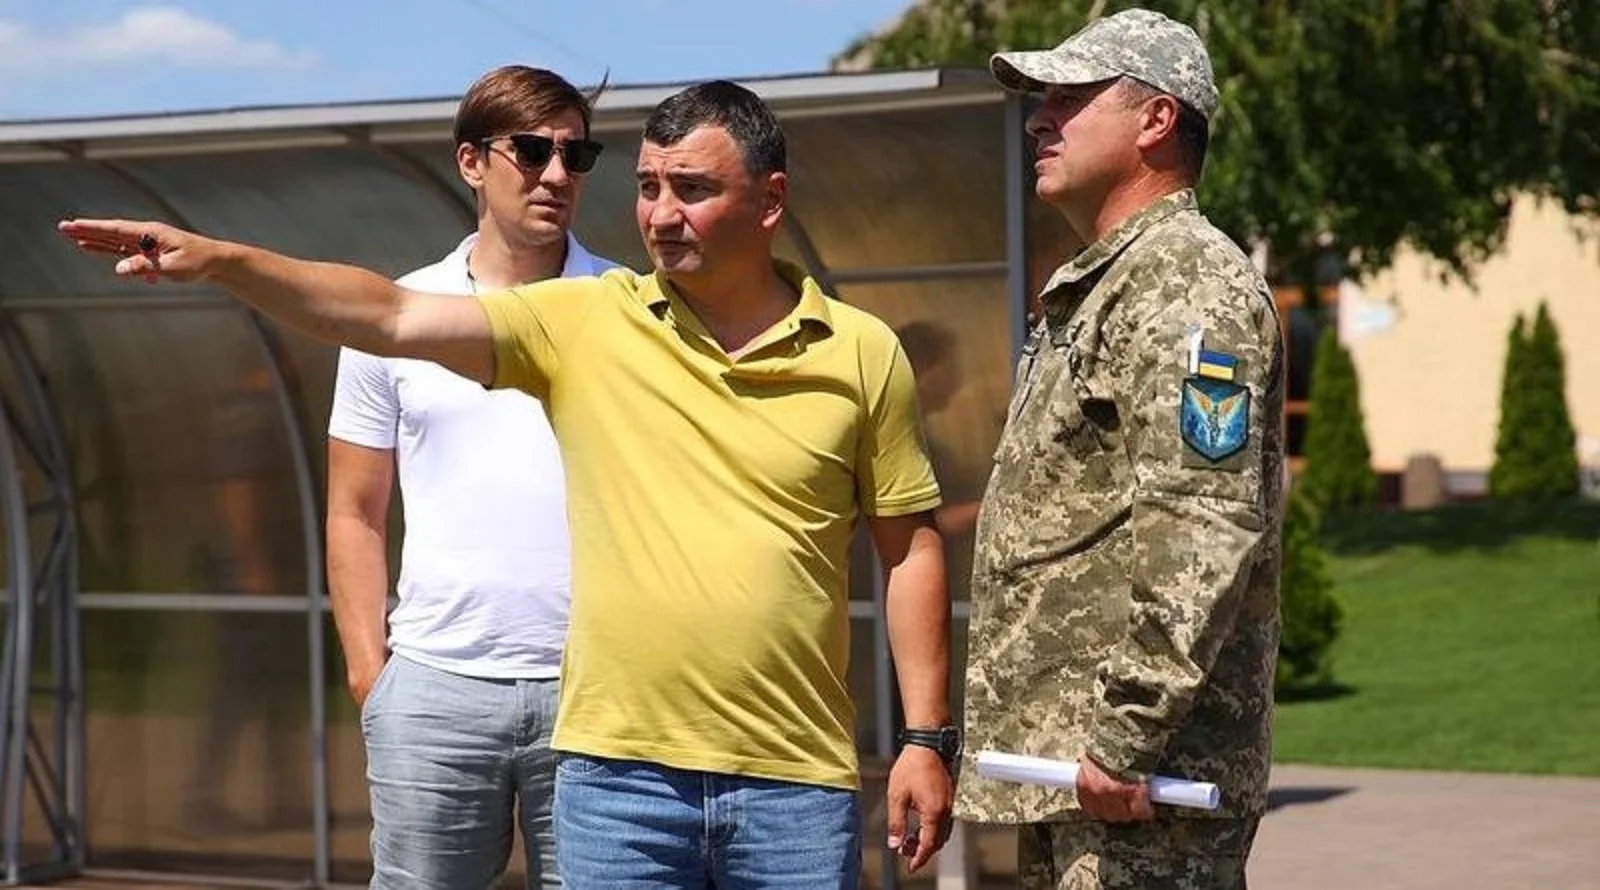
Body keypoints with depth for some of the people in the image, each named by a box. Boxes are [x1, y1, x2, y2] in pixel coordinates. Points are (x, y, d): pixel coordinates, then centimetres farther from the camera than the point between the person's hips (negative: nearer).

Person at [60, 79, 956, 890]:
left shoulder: (862, 353, 2)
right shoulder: (585, 322, 2)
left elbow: (911, 545, 7)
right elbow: (390, 316, -7)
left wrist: (929, 738, 3)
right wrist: (222, 260, -19)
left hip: (796, 783, 0)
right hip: (620, 772, 1)